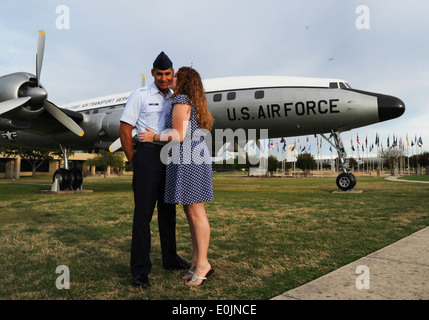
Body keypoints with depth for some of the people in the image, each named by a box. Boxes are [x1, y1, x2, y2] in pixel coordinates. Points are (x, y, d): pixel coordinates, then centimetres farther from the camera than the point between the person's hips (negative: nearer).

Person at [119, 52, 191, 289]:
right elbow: (124, 130, -5)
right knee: (143, 212, -5)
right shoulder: (140, 96, -1)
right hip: (148, 155, -6)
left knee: (168, 210, 13)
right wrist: (134, 163, -6)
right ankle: (140, 269, 5)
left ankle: (170, 258, 27)